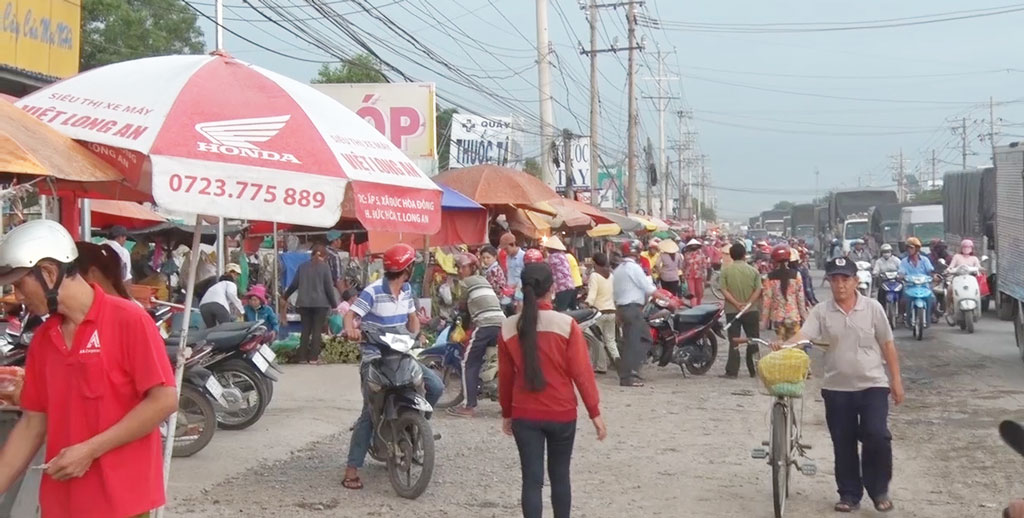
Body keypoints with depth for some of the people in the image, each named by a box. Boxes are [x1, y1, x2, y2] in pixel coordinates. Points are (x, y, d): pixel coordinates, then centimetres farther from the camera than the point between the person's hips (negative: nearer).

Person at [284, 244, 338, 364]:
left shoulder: (303, 266, 9)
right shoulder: (324, 267, -3)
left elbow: (294, 284, 13)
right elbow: (329, 287, -6)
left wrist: (286, 296, 29)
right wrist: (334, 304, 0)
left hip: (304, 303, 4)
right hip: (320, 303, -4)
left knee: (305, 330, 10)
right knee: (317, 330, 0)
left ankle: (302, 357, 8)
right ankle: (313, 357, -4)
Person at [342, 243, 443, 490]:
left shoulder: (406, 290, 9)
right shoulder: (373, 291, -13)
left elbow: (412, 316, 19)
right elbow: (351, 314, -18)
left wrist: (415, 335, -2)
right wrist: (351, 328, -40)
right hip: (375, 358, -6)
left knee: (435, 386, -10)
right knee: (370, 412, -12)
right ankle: (352, 469, -8)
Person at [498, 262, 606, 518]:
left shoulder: (508, 327, -4)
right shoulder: (566, 324, -11)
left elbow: (505, 376, 4)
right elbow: (582, 372, -10)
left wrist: (506, 413, 16)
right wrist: (595, 412, -2)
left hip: (524, 415, 1)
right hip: (562, 413, -1)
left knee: (532, 480, 3)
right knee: (559, 476, 16)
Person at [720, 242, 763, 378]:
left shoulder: (725, 270, -4)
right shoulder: (753, 270, -2)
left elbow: (724, 290, -10)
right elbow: (758, 290, -9)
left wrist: (736, 303, -14)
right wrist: (748, 303, -15)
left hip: (732, 310, 0)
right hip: (751, 311, 0)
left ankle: (732, 371, 1)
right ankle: (754, 370, 14)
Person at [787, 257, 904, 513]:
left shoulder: (872, 308, -1)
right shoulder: (821, 312, -1)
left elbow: (888, 345, 3)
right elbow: (802, 336, -14)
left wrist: (896, 380, 2)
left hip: (873, 385, -1)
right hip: (837, 388, 1)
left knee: (877, 436, -12)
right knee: (843, 444, 8)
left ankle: (879, 490, 8)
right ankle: (849, 494, 21)